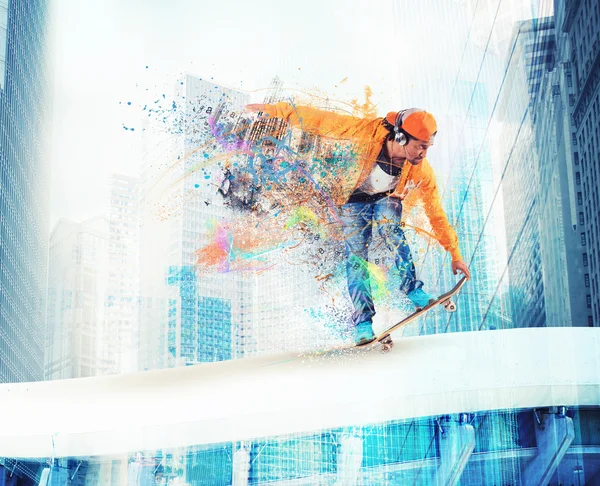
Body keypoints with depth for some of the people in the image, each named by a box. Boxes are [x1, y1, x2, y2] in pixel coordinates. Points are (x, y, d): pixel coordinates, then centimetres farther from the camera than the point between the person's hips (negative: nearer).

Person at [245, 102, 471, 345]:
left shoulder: (421, 171, -27)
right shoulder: (369, 132, -34)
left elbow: (436, 212, -16)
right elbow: (322, 121, -26)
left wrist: (455, 254, -14)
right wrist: (276, 110, -22)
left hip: (387, 199, 1)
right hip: (355, 200, 0)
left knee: (389, 227, -32)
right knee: (356, 256, -13)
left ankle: (413, 290, -24)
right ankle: (363, 322, -10)